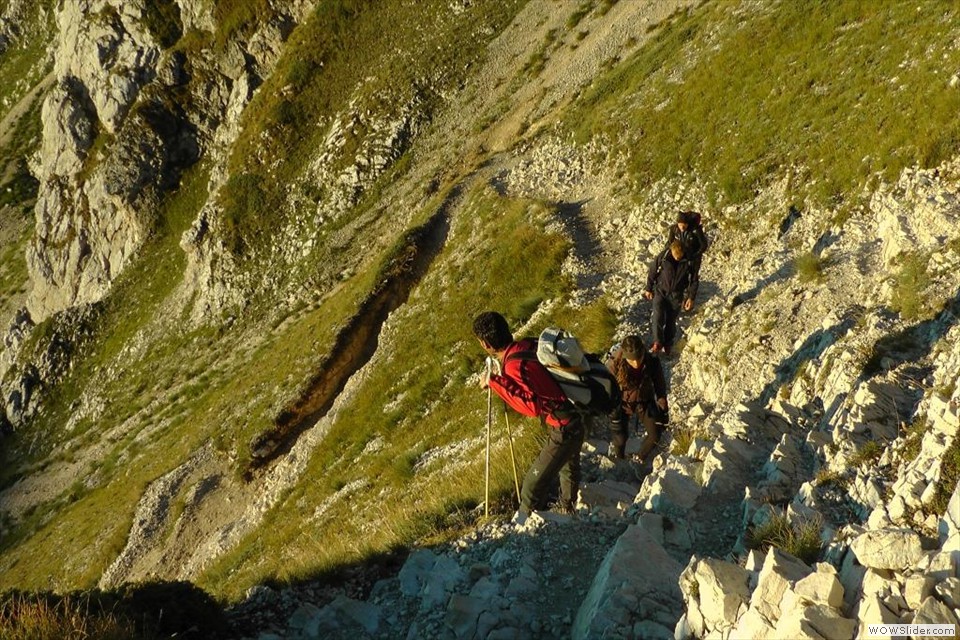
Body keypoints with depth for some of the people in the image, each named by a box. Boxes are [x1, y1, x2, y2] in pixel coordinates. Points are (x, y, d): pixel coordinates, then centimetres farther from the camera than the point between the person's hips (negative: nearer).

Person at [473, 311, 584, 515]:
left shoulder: (515, 366, -31)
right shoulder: (525, 345, -5)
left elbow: (532, 406, -41)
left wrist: (496, 382, -37)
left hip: (563, 428, -10)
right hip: (575, 419, 10)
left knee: (534, 485, -4)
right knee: (568, 466, 34)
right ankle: (567, 509, 59)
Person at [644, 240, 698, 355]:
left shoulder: (689, 261, -16)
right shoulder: (663, 257, -18)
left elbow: (694, 280, -3)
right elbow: (652, 272, -3)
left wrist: (691, 297, -5)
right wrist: (649, 289, 5)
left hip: (676, 296, 0)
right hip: (661, 291, 0)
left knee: (671, 321, 8)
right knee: (658, 317, -18)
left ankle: (667, 344, 27)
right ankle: (658, 342, -7)